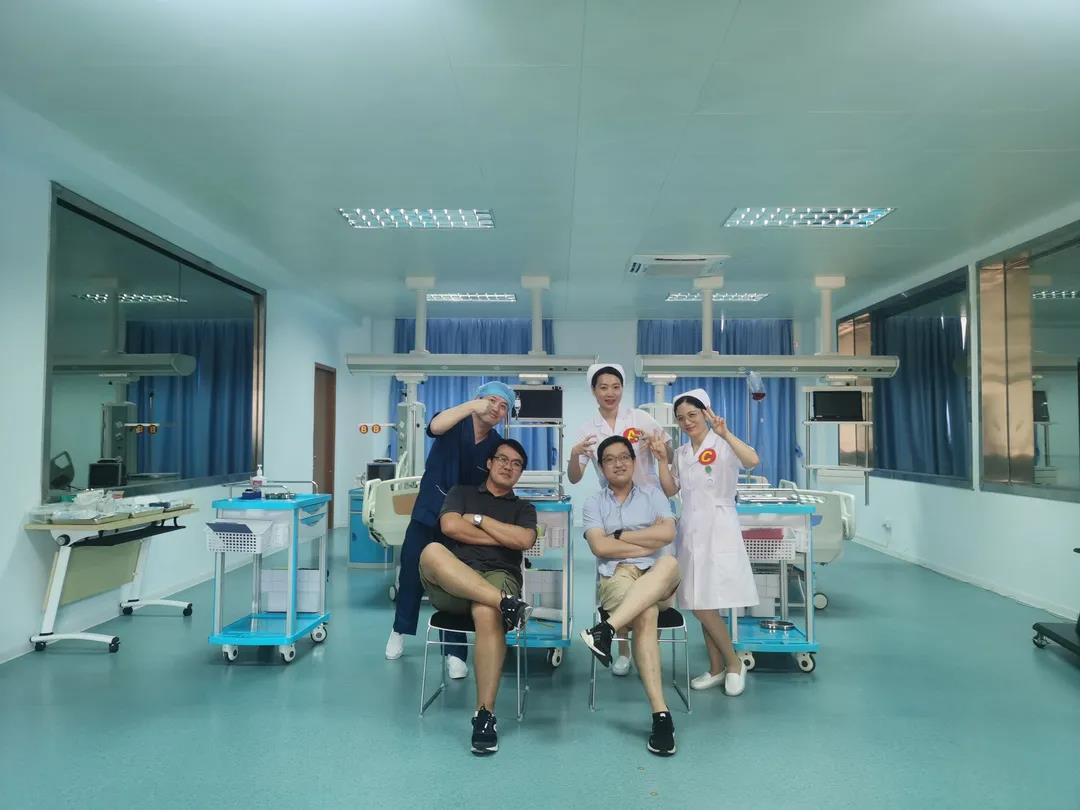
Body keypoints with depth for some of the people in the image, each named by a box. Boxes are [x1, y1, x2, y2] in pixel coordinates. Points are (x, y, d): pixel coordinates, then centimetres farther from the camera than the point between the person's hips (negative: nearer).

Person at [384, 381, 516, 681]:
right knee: (411, 574, 11)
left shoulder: (498, 446, -5)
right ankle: (400, 631, 36)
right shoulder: (455, 424, -12)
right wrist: (473, 406, -50)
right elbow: (435, 426, -37)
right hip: (427, 515, 0)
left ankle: (455, 652, 8)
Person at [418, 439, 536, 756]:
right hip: (450, 581, 1)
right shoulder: (462, 492, 24)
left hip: (498, 577, 0)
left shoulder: (523, 508, 24)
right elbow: (450, 526, 2)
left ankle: (485, 715, -30)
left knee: (488, 614, -39)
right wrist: (504, 537, 3)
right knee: (431, 552, -35)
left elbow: (524, 540, 1)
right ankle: (506, 603, -43)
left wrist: (479, 519, 5)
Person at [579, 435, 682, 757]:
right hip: (617, 577, -1)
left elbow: (668, 534, -1)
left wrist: (621, 535, 0)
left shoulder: (652, 493, 16)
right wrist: (649, 541, -5)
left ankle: (607, 628, -48)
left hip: (657, 580, 2)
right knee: (645, 616, -36)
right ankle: (661, 715, -39)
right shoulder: (593, 504, 12)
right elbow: (600, 547, -5)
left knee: (669, 563, -37)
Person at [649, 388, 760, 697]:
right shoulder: (681, 453, 13)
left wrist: (726, 434, -34)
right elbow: (670, 490, 10)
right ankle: (717, 668, 25)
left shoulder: (723, 446, -6)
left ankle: (734, 663, 14)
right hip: (691, 531, 6)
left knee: (703, 604, -8)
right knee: (700, 605, 10)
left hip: (718, 530, -6)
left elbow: (752, 461, -25)